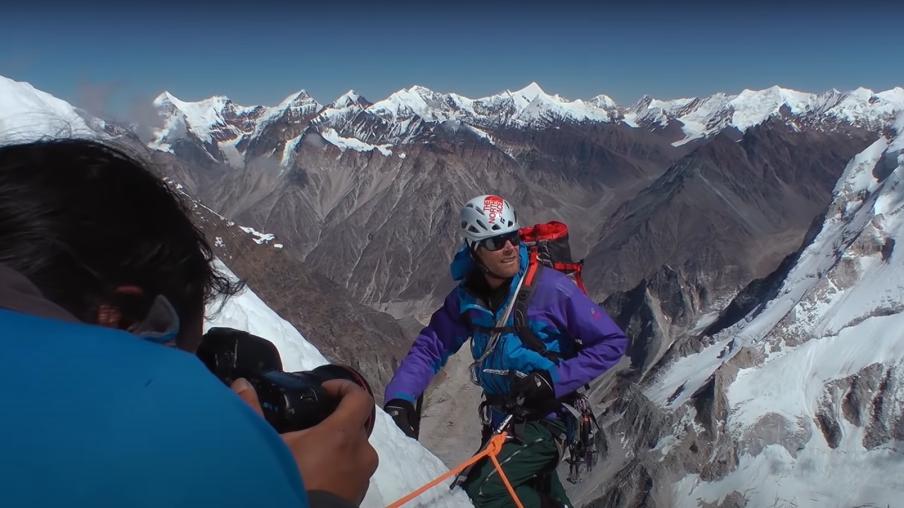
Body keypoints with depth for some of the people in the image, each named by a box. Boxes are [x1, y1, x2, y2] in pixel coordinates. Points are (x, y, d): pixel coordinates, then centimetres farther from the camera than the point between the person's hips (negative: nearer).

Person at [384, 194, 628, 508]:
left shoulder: (550, 287, -22)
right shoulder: (467, 296, -8)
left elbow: (612, 342, -17)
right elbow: (429, 348, -6)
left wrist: (554, 380, -25)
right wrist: (399, 400, -22)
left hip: (543, 418, -6)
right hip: (499, 416, 6)